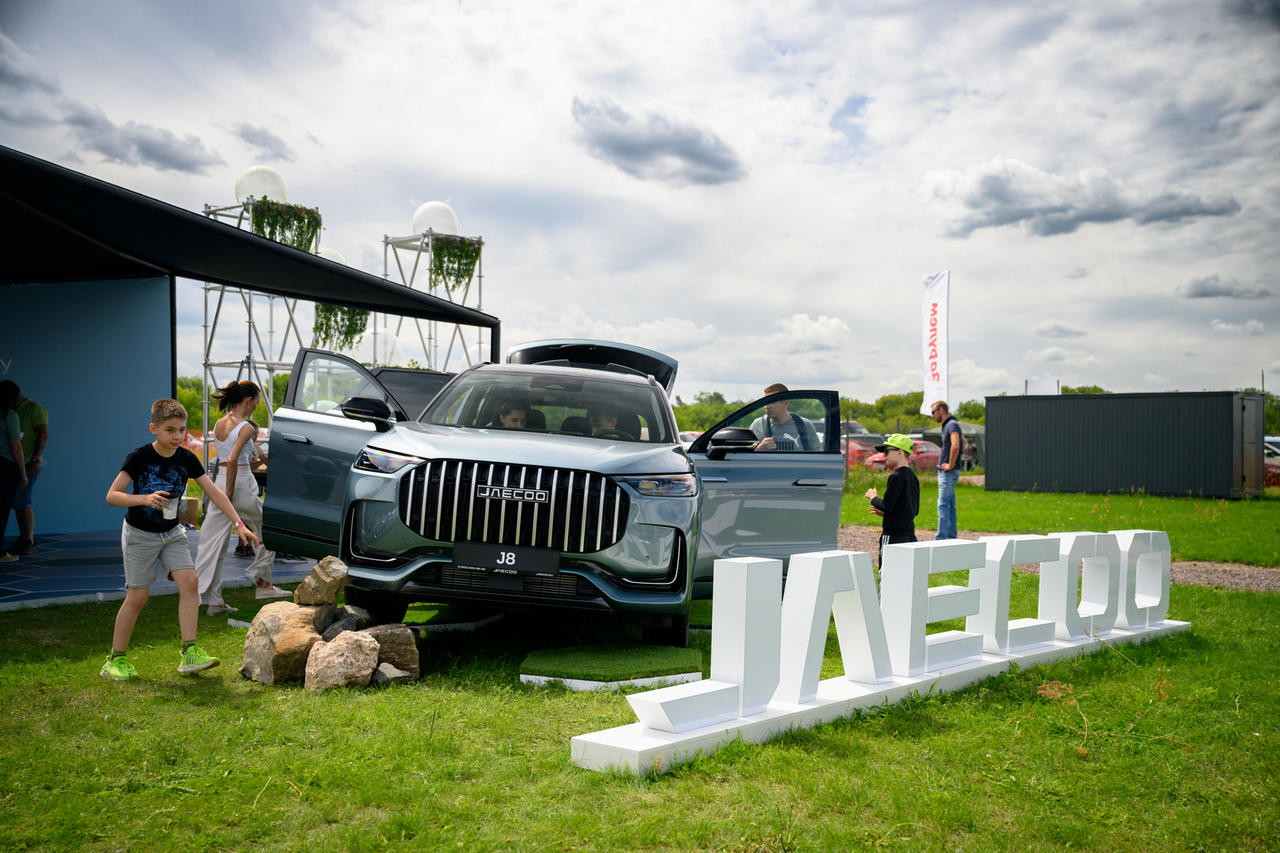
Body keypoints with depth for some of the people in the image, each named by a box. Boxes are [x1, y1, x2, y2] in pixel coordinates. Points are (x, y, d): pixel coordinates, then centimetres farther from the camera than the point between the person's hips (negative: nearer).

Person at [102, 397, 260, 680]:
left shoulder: (187, 459, -5)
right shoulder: (139, 458, -17)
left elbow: (214, 492, -4)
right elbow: (111, 496, -19)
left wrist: (239, 524, -12)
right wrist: (145, 498, -36)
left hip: (172, 532, 4)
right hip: (140, 534, -4)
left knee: (189, 581, -14)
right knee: (137, 596, -3)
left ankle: (190, 654, -12)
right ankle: (116, 659, 14)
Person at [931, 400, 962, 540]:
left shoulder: (952, 425, -14)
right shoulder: (947, 425, 17)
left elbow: (955, 446, -31)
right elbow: (962, 442, 33)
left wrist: (950, 465, -20)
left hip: (949, 471, -10)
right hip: (944, 471, 10)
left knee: (943, 505, -11)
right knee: (950, 505, 12)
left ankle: (941, 538, -12)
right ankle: (952, 537, 17)